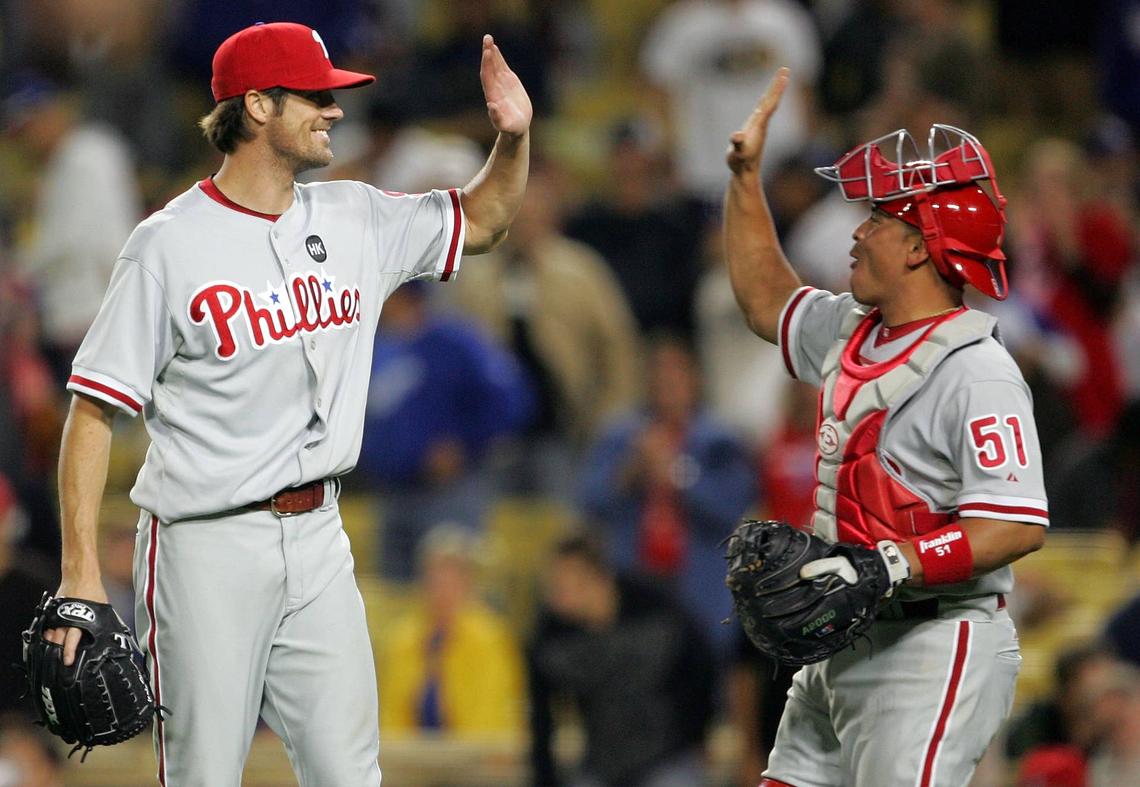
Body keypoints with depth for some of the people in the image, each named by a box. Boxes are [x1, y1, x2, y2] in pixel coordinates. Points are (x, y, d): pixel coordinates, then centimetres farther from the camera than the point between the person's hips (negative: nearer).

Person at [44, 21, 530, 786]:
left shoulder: (356, 220, 8)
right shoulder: (169, 244, -9)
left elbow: (480, 221, 24)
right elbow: (94, 407, -10)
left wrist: (514, 139, 2)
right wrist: (82, 572, -17)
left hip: (318, 538, 6)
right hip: (209, 547, -5)